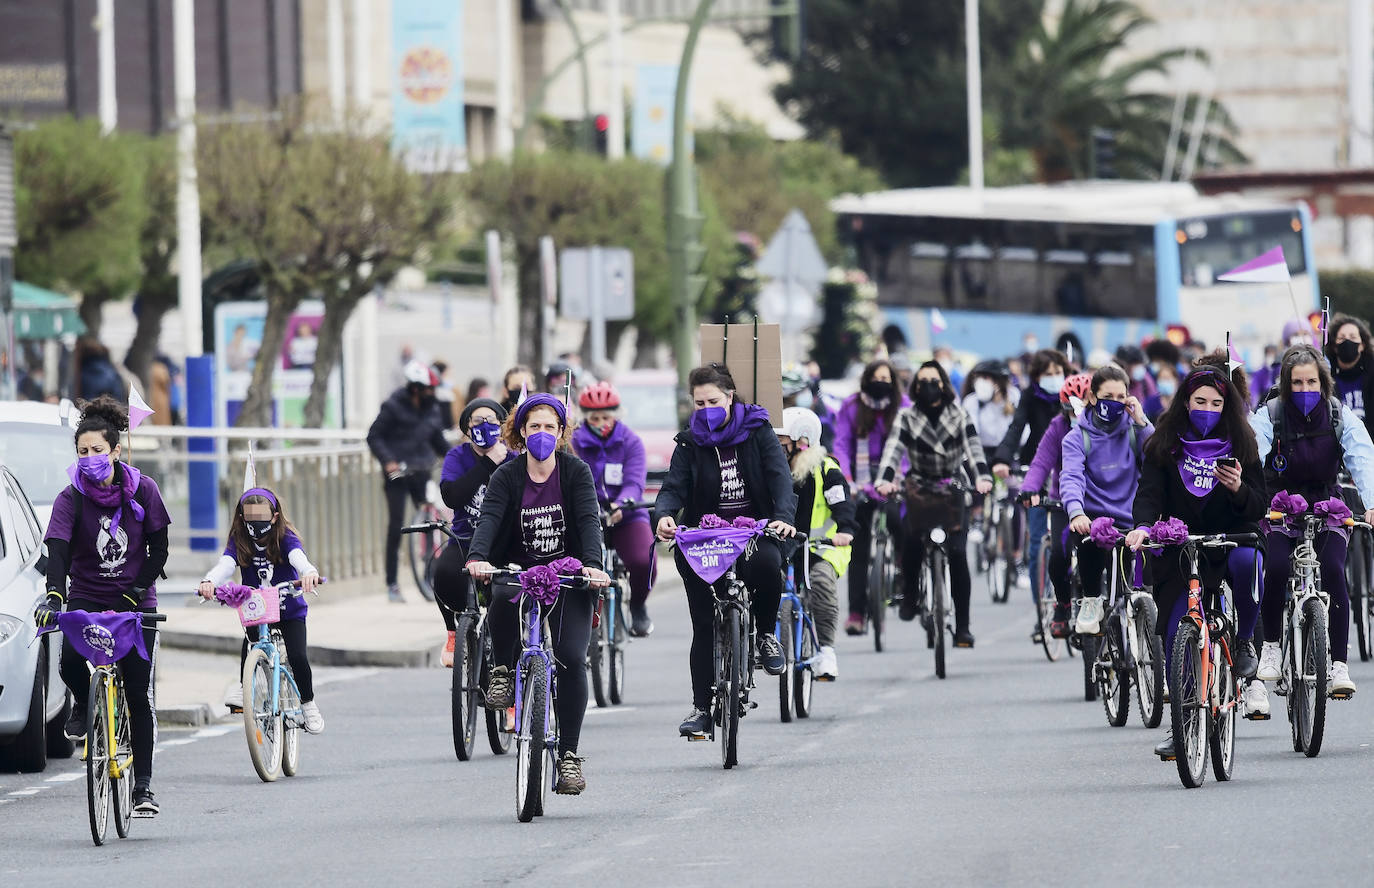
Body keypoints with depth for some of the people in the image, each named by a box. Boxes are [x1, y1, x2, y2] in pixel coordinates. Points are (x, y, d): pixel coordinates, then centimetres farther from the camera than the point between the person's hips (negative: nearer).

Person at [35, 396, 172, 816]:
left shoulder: (143, 490, -7)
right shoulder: (71, 498, -10)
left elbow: (158, 550, -4)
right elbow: (57, 550, -22)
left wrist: (134, 593, -16)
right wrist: (54, 597, -39)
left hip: (135, 600, 0)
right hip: (86, 597, 0)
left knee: (140, 693, -5)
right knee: (70, 659, -28)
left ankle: (143, 784, 4)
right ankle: (82, 703, 8)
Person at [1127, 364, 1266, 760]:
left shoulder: (1241, 445, 3)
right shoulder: (1165, 445, 2)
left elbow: (1260, 508, -1)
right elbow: (1149, 493, -7)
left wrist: (1239, 489, -23)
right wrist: (1143, 526, -28)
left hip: (1232, 537, -1)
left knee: (1245, 562, -36)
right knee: (1176, 633, -10)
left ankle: (1244, 641, -10)